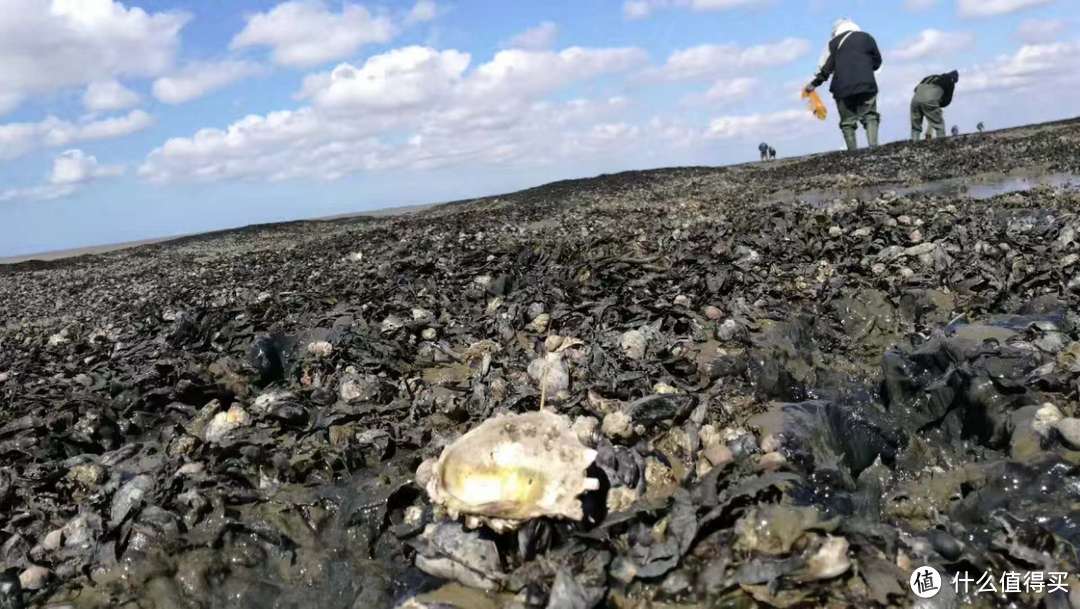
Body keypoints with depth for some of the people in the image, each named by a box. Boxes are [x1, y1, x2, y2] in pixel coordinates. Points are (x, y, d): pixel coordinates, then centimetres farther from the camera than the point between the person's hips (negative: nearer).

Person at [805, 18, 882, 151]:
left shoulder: (833, 43, 10)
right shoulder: (866, 37, 13)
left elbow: (825, 68, 5)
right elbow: (877, 62, 19)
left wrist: (814, 84, 15)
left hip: (842, 88, 0)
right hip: (867, 85, 0)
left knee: (847, 122, 4)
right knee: (870, 116, 7)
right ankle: (873, 146, -11)